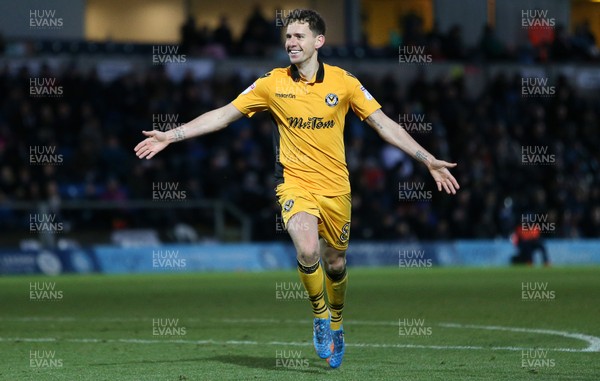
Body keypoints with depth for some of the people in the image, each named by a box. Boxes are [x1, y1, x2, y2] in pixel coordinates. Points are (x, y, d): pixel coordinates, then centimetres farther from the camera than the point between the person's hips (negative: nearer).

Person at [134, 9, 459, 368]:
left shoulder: (343, 82, -2)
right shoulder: (272, 83, -1)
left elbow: (385, 124, 2)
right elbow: (222, 115, 4)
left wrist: (429, 160, -4)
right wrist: (170, 136, -1)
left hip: (336, 189, 1)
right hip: (295, 185, -1)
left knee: (335, 264, 10)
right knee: (308, 250, -26)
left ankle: (336, 322, 41)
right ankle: (320, 315, 0)